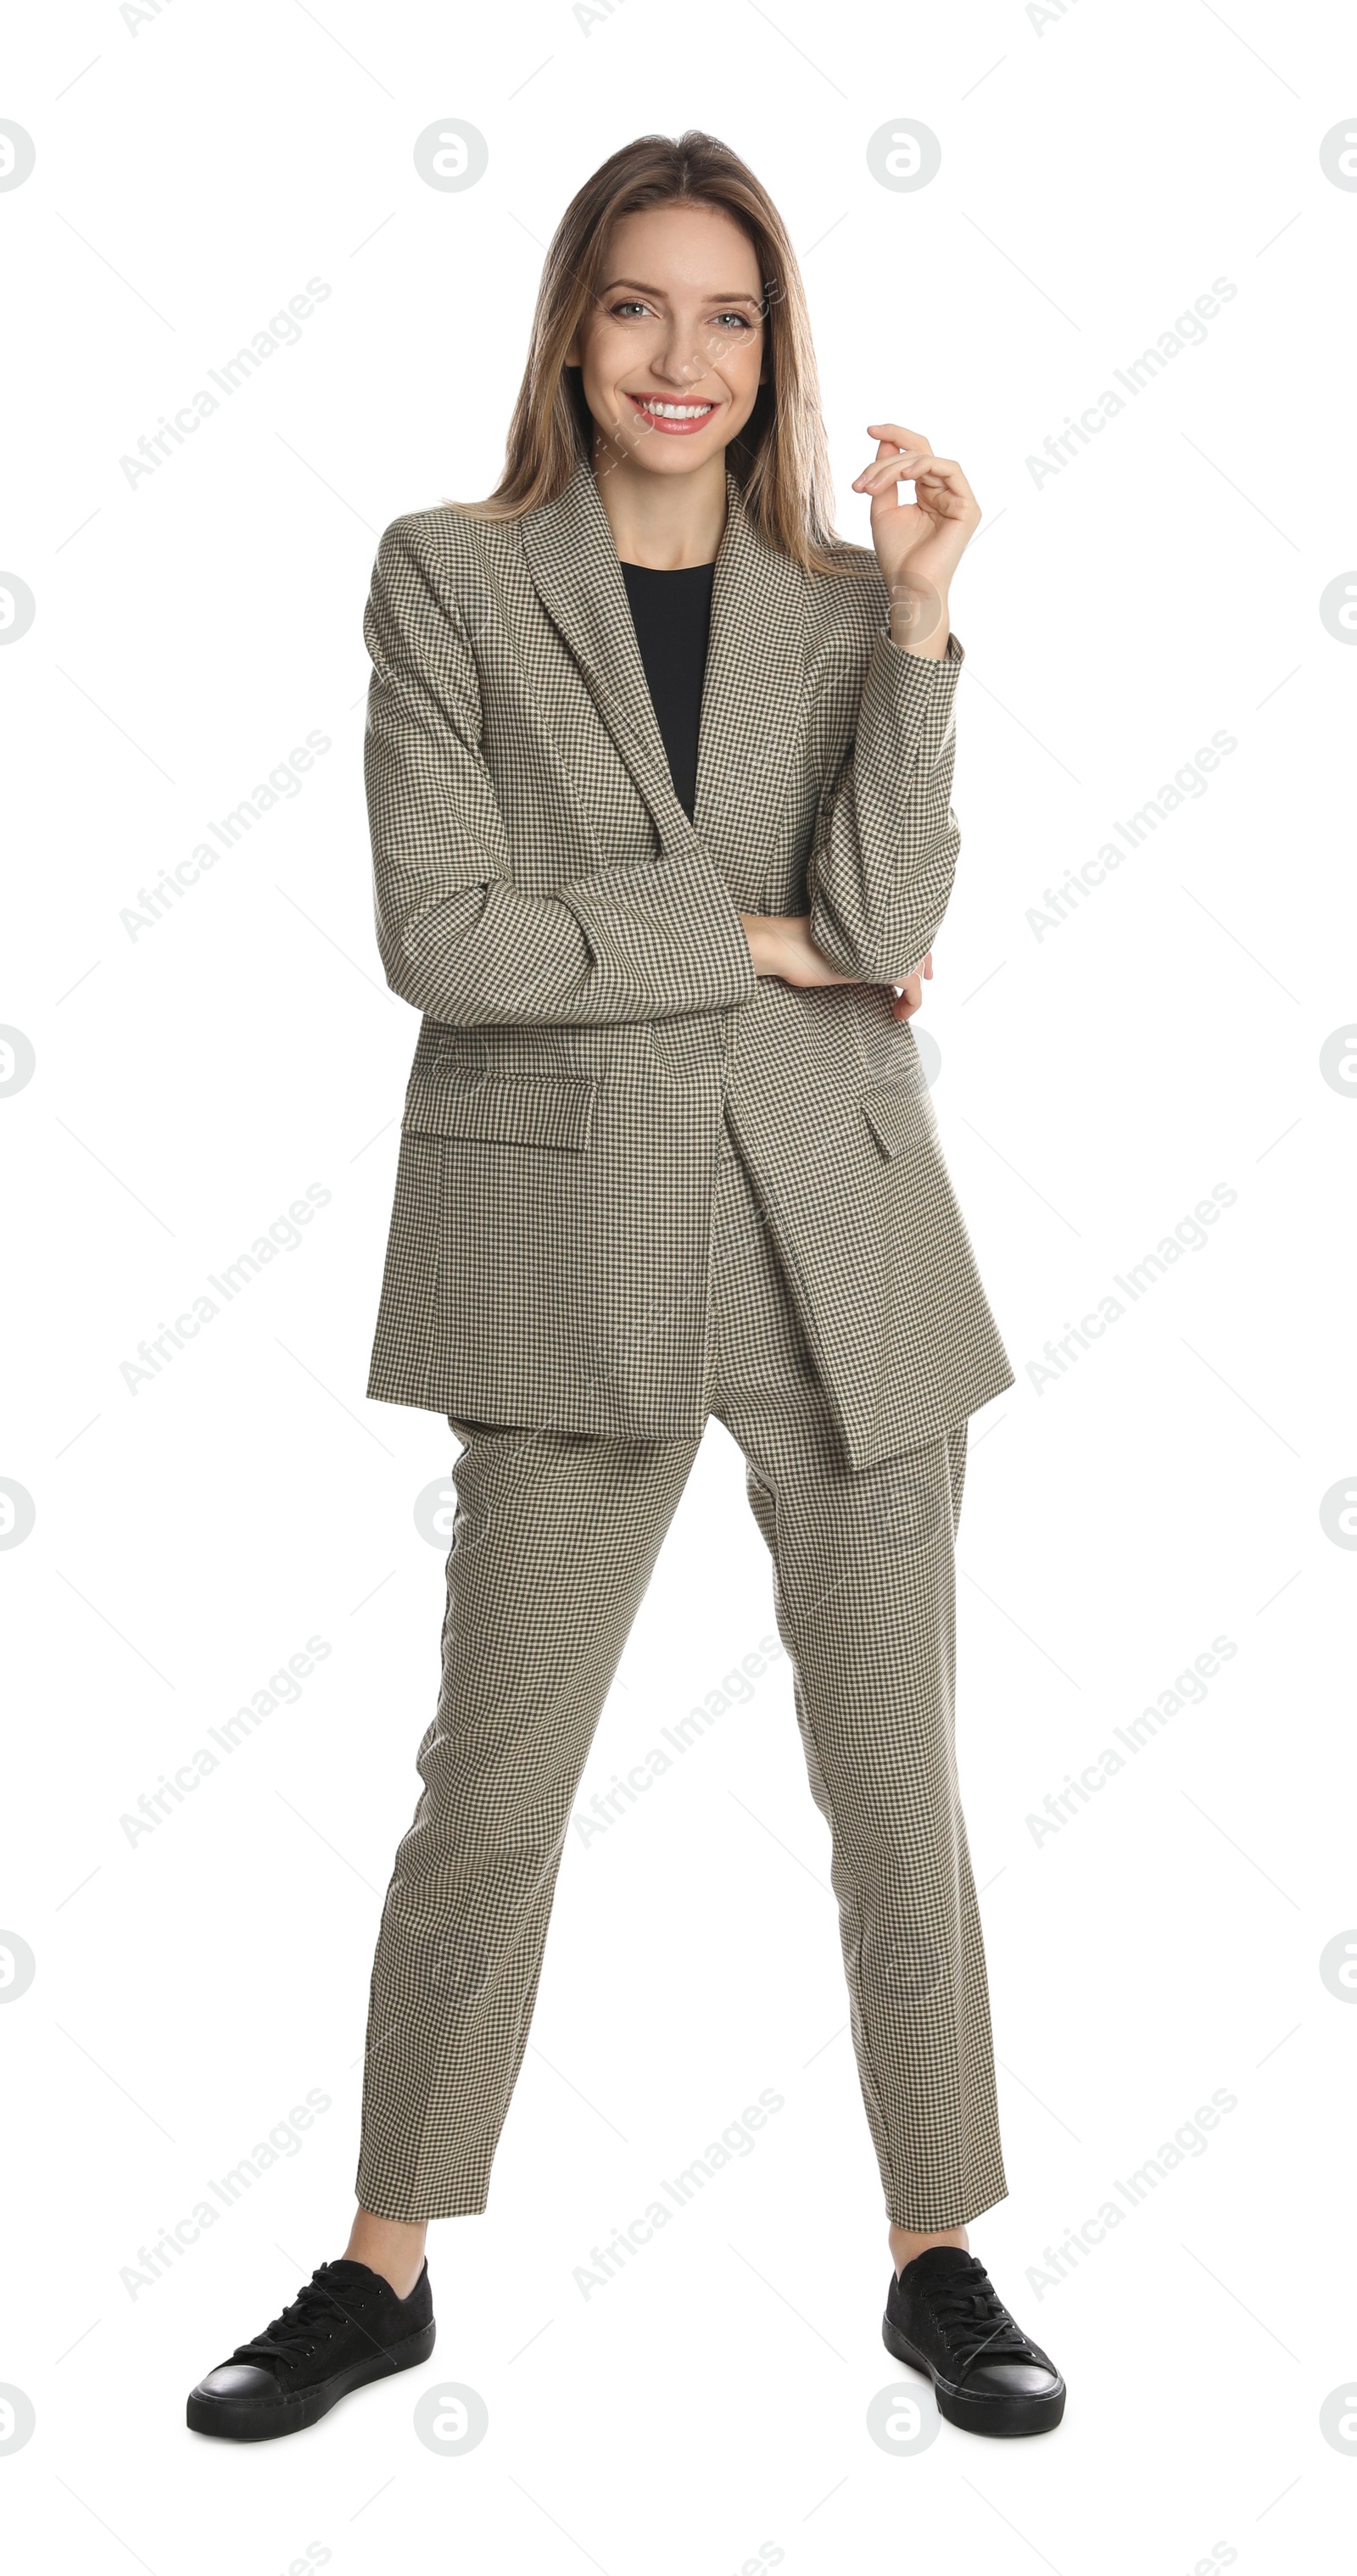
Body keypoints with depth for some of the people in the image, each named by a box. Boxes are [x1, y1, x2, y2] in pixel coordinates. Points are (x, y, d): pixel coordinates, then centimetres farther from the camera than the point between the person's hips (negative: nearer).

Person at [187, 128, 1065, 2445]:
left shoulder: (849, 602, 9)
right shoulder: (447, 579, 3)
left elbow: (886, 922, -6)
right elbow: (440, 931, -8)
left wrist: (918, 618, -10)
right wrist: (746, 938, -8)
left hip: (842, 1233, 2)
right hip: (578, 1242, -2)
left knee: (895, 1787, 9)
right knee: (491, 1784, 5)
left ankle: (939, 2261, 26)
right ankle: (385, 2269, 24)